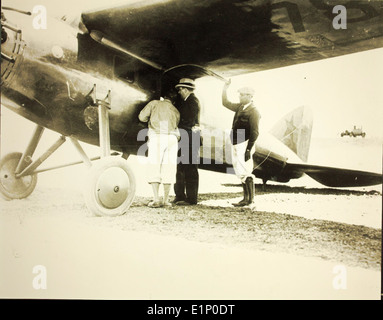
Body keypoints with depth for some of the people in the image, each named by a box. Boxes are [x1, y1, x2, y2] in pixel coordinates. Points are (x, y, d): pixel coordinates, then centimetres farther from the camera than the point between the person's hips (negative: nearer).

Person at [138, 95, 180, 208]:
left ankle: (156, 199, -7)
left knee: (154, 168, 0)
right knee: (168, 169, 7)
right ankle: (166, 200, 8)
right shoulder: (175, 111, 27)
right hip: (172, 137, 3)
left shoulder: (154, 103, 19)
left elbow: (142, 117, 11)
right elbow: (175, 127, 18)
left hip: (156, 136, -3)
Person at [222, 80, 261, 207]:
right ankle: (246, 198, 22)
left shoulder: (253, 112, -12)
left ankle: (250, 199, 1)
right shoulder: (240, 107, 14)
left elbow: (255, 132, -16)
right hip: (236, 145, 9)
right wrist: (225, 89, 18)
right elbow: (225, 103, 28)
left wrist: (248, 150, -20)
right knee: (240, 172, 13)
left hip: (244, 145, -9)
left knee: (245, 172, -7)